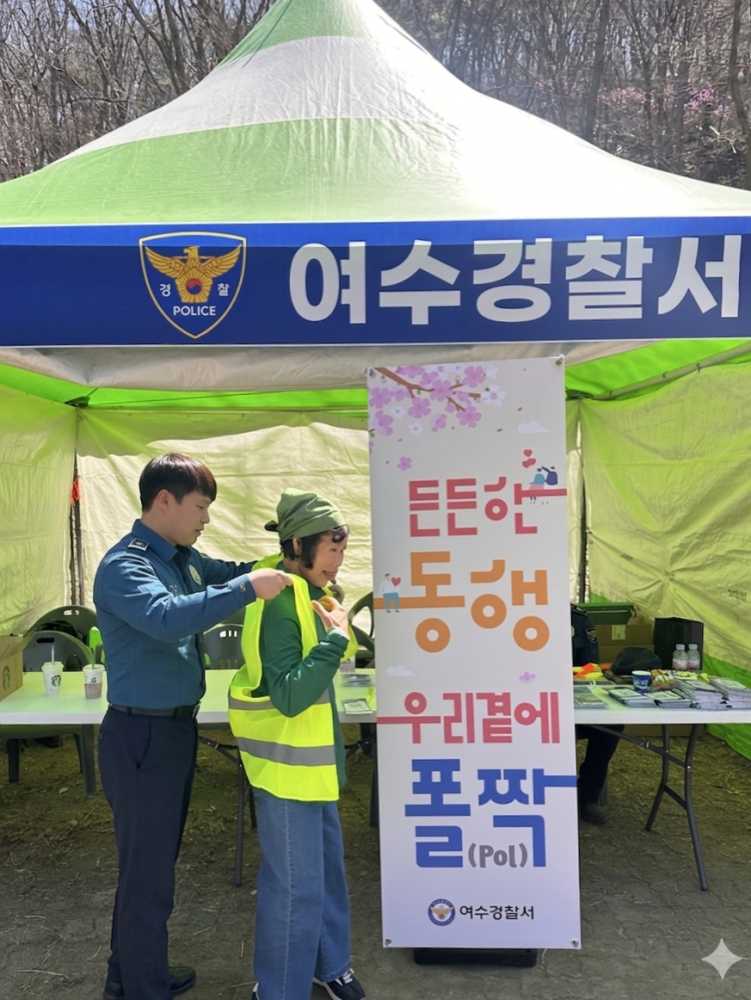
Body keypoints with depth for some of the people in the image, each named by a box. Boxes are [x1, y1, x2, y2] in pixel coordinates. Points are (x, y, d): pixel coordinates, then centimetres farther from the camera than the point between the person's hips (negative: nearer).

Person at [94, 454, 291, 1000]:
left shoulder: (184, 558, 7)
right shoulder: (124, 565, -19)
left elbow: (229, 572, 20)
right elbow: (166, 617, -37)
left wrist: (279, 565, 0)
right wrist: (248, 588, -38)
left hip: (177, 728, 9)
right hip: (142, 735, -9)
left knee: (156, 859, 21)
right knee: (148, 871, 4)